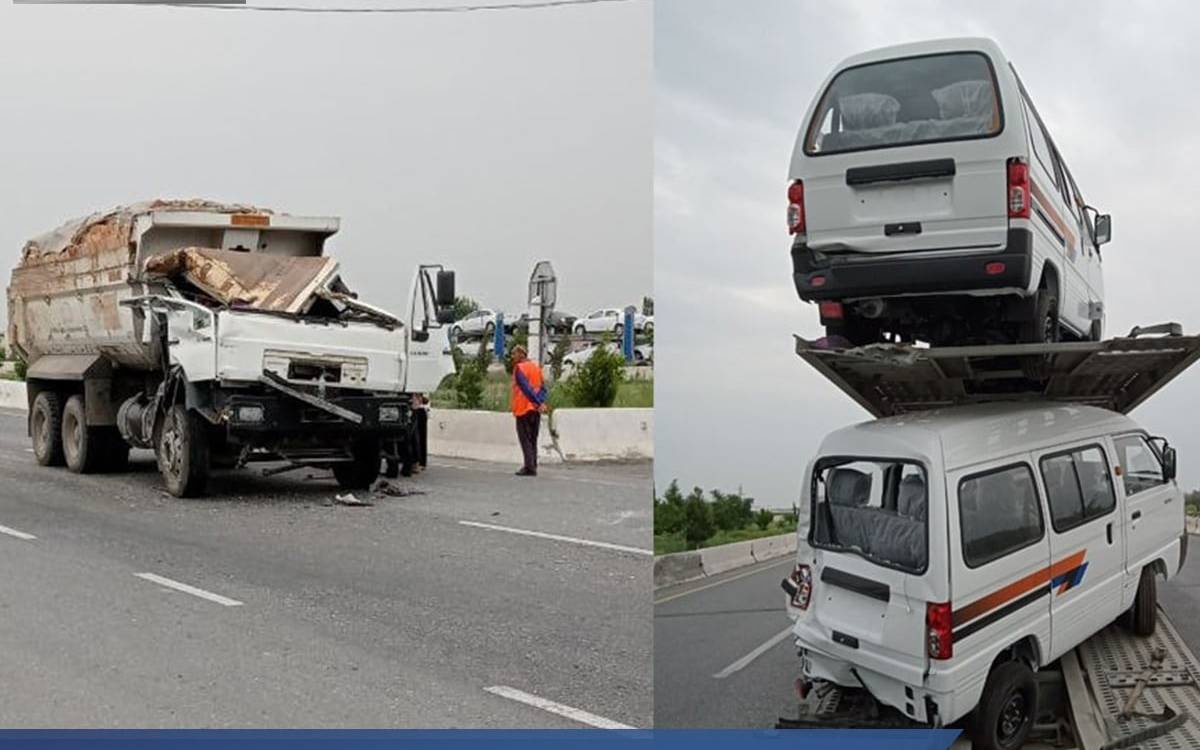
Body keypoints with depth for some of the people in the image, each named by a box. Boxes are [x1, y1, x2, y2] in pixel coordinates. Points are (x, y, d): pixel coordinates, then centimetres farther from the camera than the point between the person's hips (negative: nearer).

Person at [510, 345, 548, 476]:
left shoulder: (519, 368, -9)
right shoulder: (536, 367, 14)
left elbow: (526, 388, -18)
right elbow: (542, 387, 6)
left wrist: (539, 403, -21)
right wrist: (541, 402, -6)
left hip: (523, 408, -7)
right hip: (535, 409, 7)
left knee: (525, 439, -3)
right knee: (533, 439, 12)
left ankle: (529, 467, -9)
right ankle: (532, 466, 12)